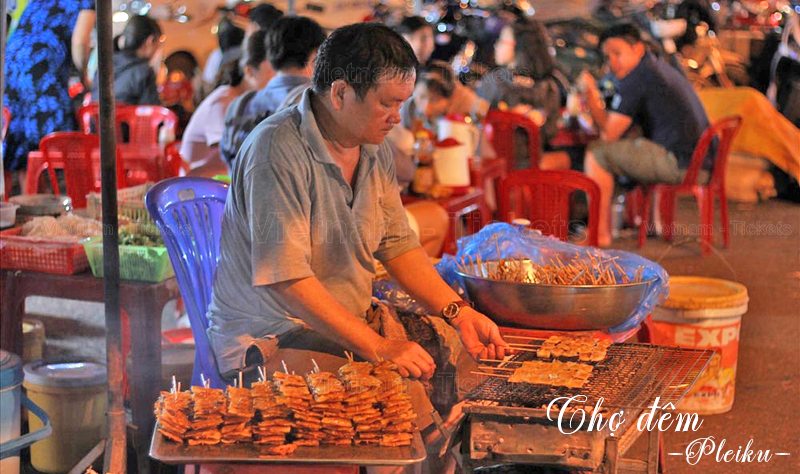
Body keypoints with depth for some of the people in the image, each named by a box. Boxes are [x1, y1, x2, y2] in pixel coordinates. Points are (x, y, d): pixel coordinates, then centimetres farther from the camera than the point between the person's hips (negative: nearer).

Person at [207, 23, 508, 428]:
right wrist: (377, 348, -25)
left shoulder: (374, 150, 7)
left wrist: (459, 313, -2)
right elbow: (286, 279, -24)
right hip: (272, 336, -8)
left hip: (357, 321, 8)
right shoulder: (278, 150, -20)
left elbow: (398, 246, 12)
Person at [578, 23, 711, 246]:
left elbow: (609, 133, -10)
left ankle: (601, 233, -1)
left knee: (597, 153, -5)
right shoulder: (660, 68, 19)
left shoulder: (637, 79, -11)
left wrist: (591, 95, 0)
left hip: (679, 163, -10)